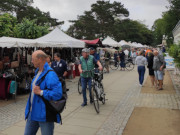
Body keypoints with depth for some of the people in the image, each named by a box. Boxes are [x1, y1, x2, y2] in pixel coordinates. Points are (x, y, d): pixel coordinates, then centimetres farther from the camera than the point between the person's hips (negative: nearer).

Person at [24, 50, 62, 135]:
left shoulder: (50, 75, -22)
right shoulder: (38, 71, 8)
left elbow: (58, 93, -31)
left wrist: (40, 92, -26)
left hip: (44, 114, -9)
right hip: (33, 112, 9)